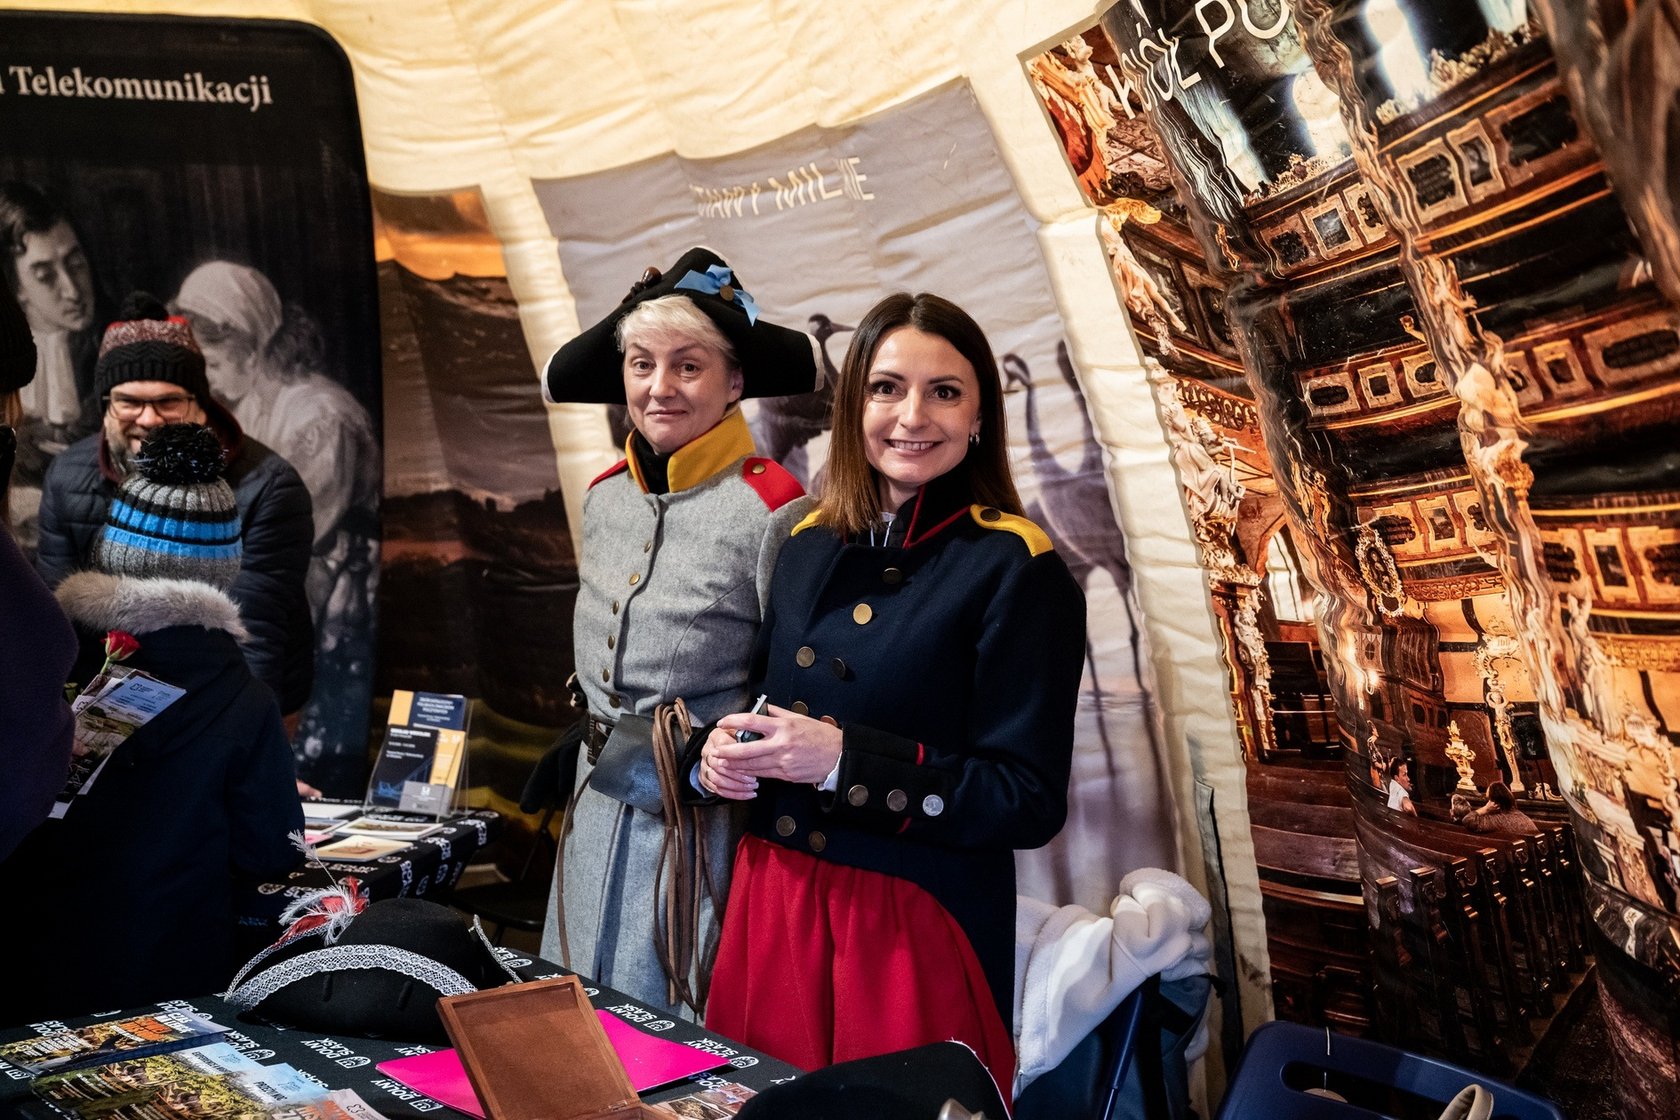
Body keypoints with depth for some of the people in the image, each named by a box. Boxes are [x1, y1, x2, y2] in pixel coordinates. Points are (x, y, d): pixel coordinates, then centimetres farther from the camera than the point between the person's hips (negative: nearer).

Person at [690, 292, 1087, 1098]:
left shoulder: (1017, 570, -12)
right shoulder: (811, 545, 6)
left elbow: (1030, 802, -15)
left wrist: (846, 760, -22)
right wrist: (721, 754, -5)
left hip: (917, 931, -5)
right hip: (771, 909, 5)